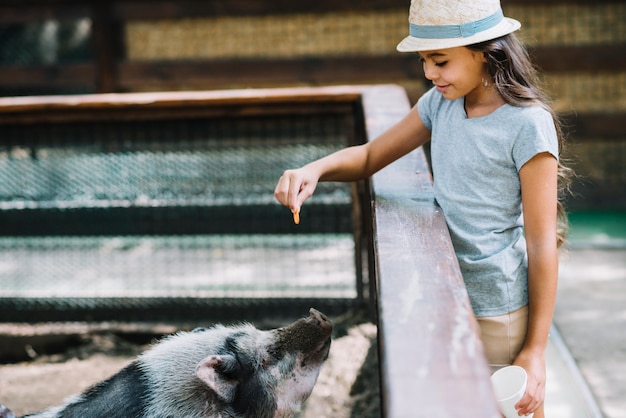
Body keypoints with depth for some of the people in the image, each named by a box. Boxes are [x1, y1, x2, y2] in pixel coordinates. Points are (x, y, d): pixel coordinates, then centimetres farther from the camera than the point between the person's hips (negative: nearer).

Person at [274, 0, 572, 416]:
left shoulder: (527, 125, -16)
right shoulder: (441, 103, 5)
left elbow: (541, 243, -14)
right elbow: (371, 156, 12)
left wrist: (536, 350, -13)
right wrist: (314, 170, -11)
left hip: (498, 314, -6)